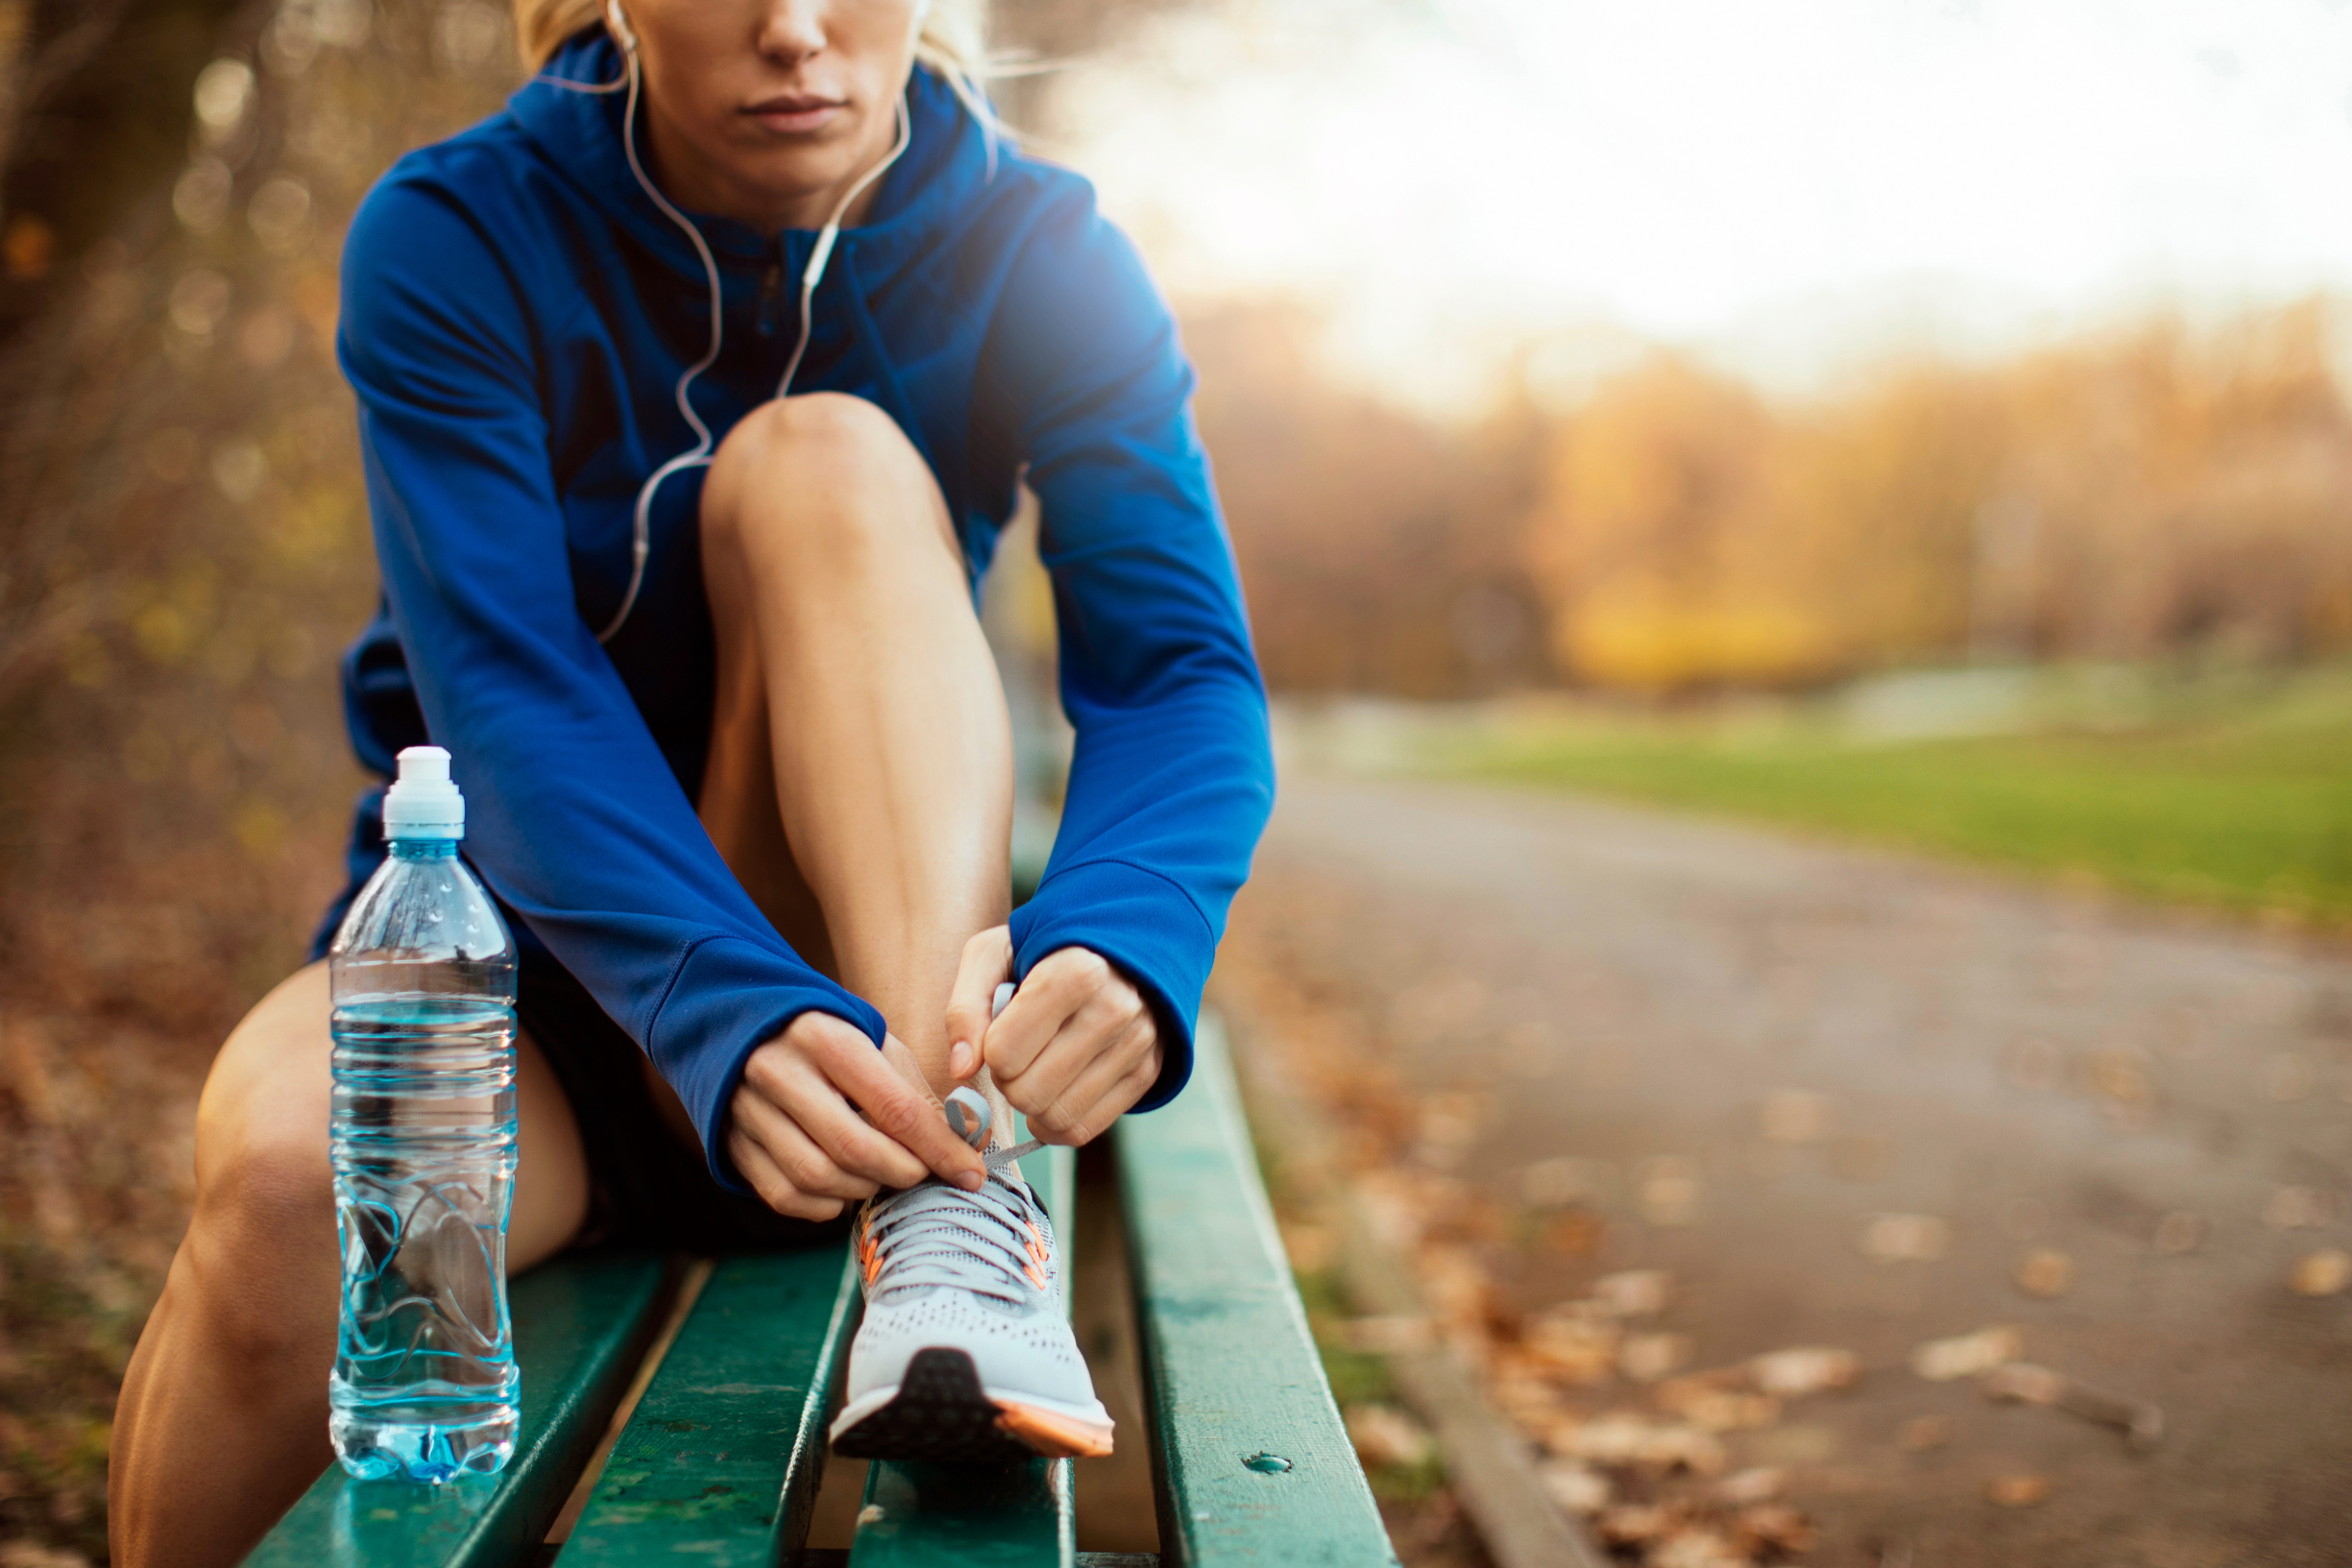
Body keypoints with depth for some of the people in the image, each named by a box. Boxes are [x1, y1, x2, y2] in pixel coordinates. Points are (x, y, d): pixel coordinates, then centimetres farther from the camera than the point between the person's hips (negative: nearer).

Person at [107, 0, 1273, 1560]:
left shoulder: (1040, 260, -6)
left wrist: (1121, 941, -40)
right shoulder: (455, 237, -10)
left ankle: (953, 1230, -38)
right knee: (288, 1164, -35)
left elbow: (1186, 670, -17)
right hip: (512, 952, 0)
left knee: (824, 456, -25)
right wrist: (731, 1018, -40)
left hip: (862, 969, 1)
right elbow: (504, 691, -22)